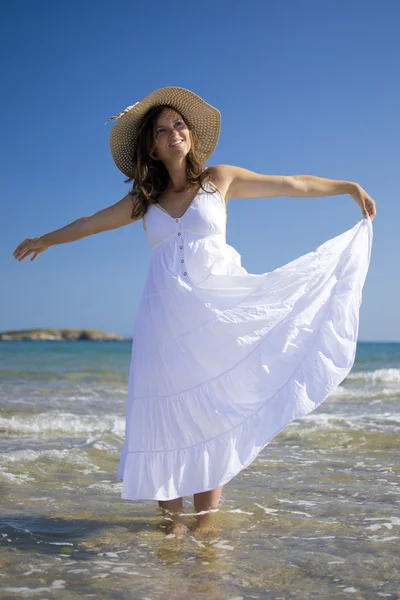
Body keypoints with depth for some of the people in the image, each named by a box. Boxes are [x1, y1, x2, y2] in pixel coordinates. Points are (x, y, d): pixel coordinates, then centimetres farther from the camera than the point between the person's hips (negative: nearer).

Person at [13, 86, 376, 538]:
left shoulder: (220, 179, 9)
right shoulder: (145, 200, 14)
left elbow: (293, 185, 13)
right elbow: (91, 222, 27)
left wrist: (350, 187, 12)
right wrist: (45, 240, 39)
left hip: (218, 310, -2)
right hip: (165, 315, 2)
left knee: (213, 413, -3)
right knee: (166, 413, -3)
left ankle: (205, 522, 3)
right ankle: (172, 521, 4)